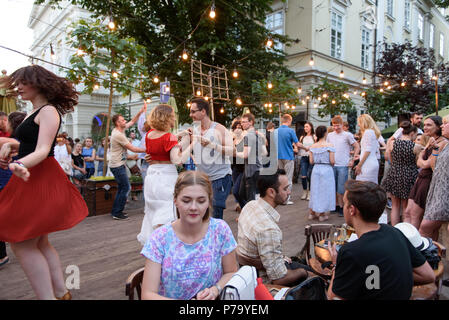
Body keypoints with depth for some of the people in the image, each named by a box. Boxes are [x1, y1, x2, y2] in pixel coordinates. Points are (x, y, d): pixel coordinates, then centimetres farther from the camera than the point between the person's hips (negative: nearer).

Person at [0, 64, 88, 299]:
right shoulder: (35, 112, 17)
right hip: (32, 178, 10)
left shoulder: (48, 111, -11)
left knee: (22, 244, -6)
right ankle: (61, 293, 26)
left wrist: (21, 164, -41)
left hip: (40, 180, -10)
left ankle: (48, 296, 1)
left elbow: (42, 150, -23)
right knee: (39, 243, 15)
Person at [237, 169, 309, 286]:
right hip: (263, 281, -8)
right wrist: (302, 272, -12)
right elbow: (279, 278, -28)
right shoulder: (269, 229, -37)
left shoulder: (251, 205, -9)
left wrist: (281, 257, 12)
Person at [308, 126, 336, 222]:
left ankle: (312, 213, 21)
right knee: (325, 191, 6)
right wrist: (330, 164, 8)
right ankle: (322, 215, 13)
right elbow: (332, 161, -13)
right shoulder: (329, 145, -11)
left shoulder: (312, 146, 1)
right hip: (326, 170, -4)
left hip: (316, 170, 4)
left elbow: (311, 161, 2)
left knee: (315, 190, 15)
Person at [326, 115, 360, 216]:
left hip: (343, 166, -4)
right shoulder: (330, 135, 10)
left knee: (341, 189, -2)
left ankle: (342, 207, 10)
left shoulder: (347, 135, -2)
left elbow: (357, 147, 1)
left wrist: (353, 160, -4)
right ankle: (337, 206, 22)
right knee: (333, 187, 10)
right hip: (332, 165, 4)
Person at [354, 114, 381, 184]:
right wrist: (360, 156, 26)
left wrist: (359, 165, -12)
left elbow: (368, 150, -14)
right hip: (374, 163, 10)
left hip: (368, 165, -10)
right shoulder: (374, 132, 20)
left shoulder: (368, 132, -7)